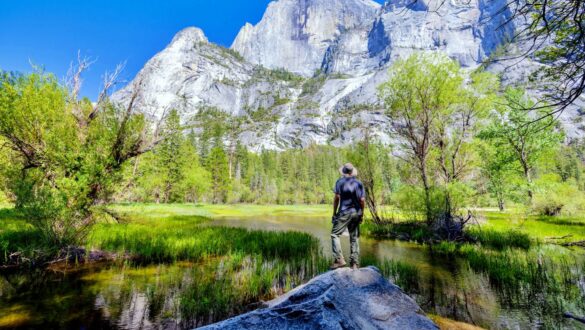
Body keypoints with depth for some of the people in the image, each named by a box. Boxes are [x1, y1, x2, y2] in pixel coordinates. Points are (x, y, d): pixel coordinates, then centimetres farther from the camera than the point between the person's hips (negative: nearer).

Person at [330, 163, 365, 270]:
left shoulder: (340, 182, -1)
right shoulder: (359, 183, 9)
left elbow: (337, 198, -6)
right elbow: (362, 200, 5)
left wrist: (334, 213, -1)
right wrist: (362, 214, 14)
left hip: (344, 212, -4)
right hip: (356, 213, 5)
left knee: (335, 234, 1)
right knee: (354, 238, 10)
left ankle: (339, 260, -10)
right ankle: (355, 263, 13)